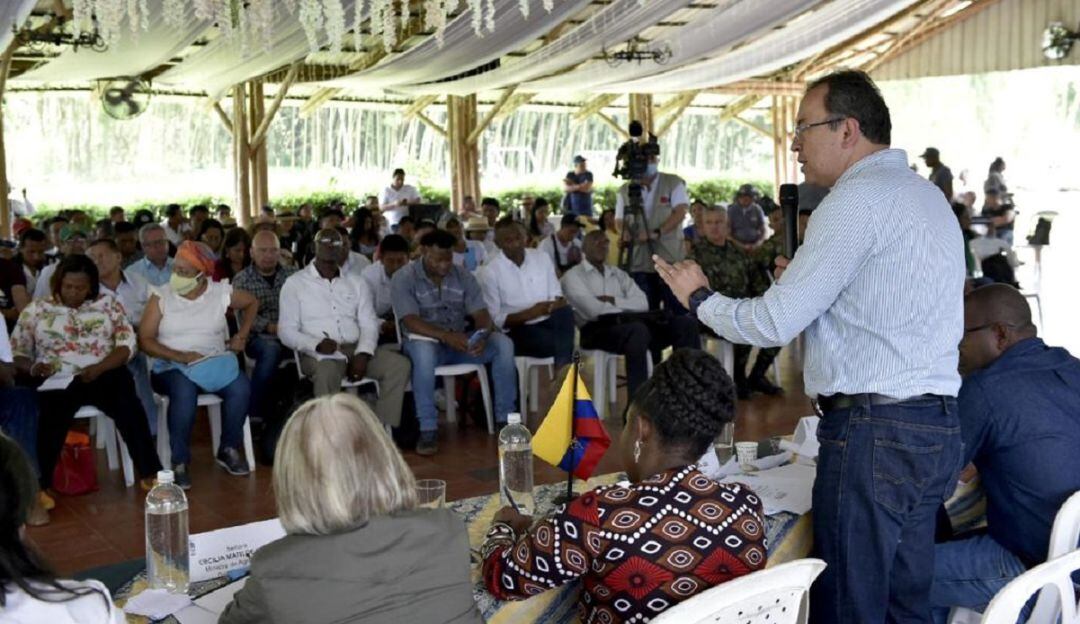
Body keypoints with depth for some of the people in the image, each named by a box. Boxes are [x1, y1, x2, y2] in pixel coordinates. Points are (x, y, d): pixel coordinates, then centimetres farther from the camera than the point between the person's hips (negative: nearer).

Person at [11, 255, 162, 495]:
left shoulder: (108, 303, 10)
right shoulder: (36, 309, 11)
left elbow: (127, 343, 2)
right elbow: (16, 353, 8)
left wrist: (100, 368, -15)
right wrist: (32, 367, -15)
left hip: (104, 375, 0)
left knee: (130, 408, -30)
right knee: (52, 414, -34)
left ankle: (150, 472, -24)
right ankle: (38, 484, -30)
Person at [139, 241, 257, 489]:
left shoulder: (221, 292, 3)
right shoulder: (161, 296, -2)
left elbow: (252, 303, 22)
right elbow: (145, 339, -5)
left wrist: (242, 334, 8)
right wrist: (180, 356, -18)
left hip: (216, 362, 2)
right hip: (172, 366, -2)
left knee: (241, 387, -29)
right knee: (184, 391, -37)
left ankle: (228, 449, -6)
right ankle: (179, 462, -22)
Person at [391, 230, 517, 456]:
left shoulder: (463, 276, 5)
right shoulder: (404, 279, -7)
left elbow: (481, 314, -2)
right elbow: (411, 321, -19)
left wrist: (483, 336, -27)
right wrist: (445, 335, -36)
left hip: (459, 343, 4)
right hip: (425, 342, -4)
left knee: (503, 343, -21)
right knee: (423, 349, -40)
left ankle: (505, 418, -14)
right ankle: (428, 429, -34)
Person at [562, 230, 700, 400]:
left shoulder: (618, 274, 26)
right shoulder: (573, 276, 7)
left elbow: (642, 303, 10)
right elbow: (594, 310, -10)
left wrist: (613, 301, -4)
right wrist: (625, 307, -1)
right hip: (598, 329, -6)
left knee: (686, 323, -12)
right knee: (638, 330, -40)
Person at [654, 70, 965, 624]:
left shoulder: (859, 198, -12)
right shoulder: (926, 194, 17)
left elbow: (774, 325, -13)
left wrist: (700, 298, 3)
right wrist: (802, 282, 20)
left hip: (873, 432, -10)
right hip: (936, 427, 10)